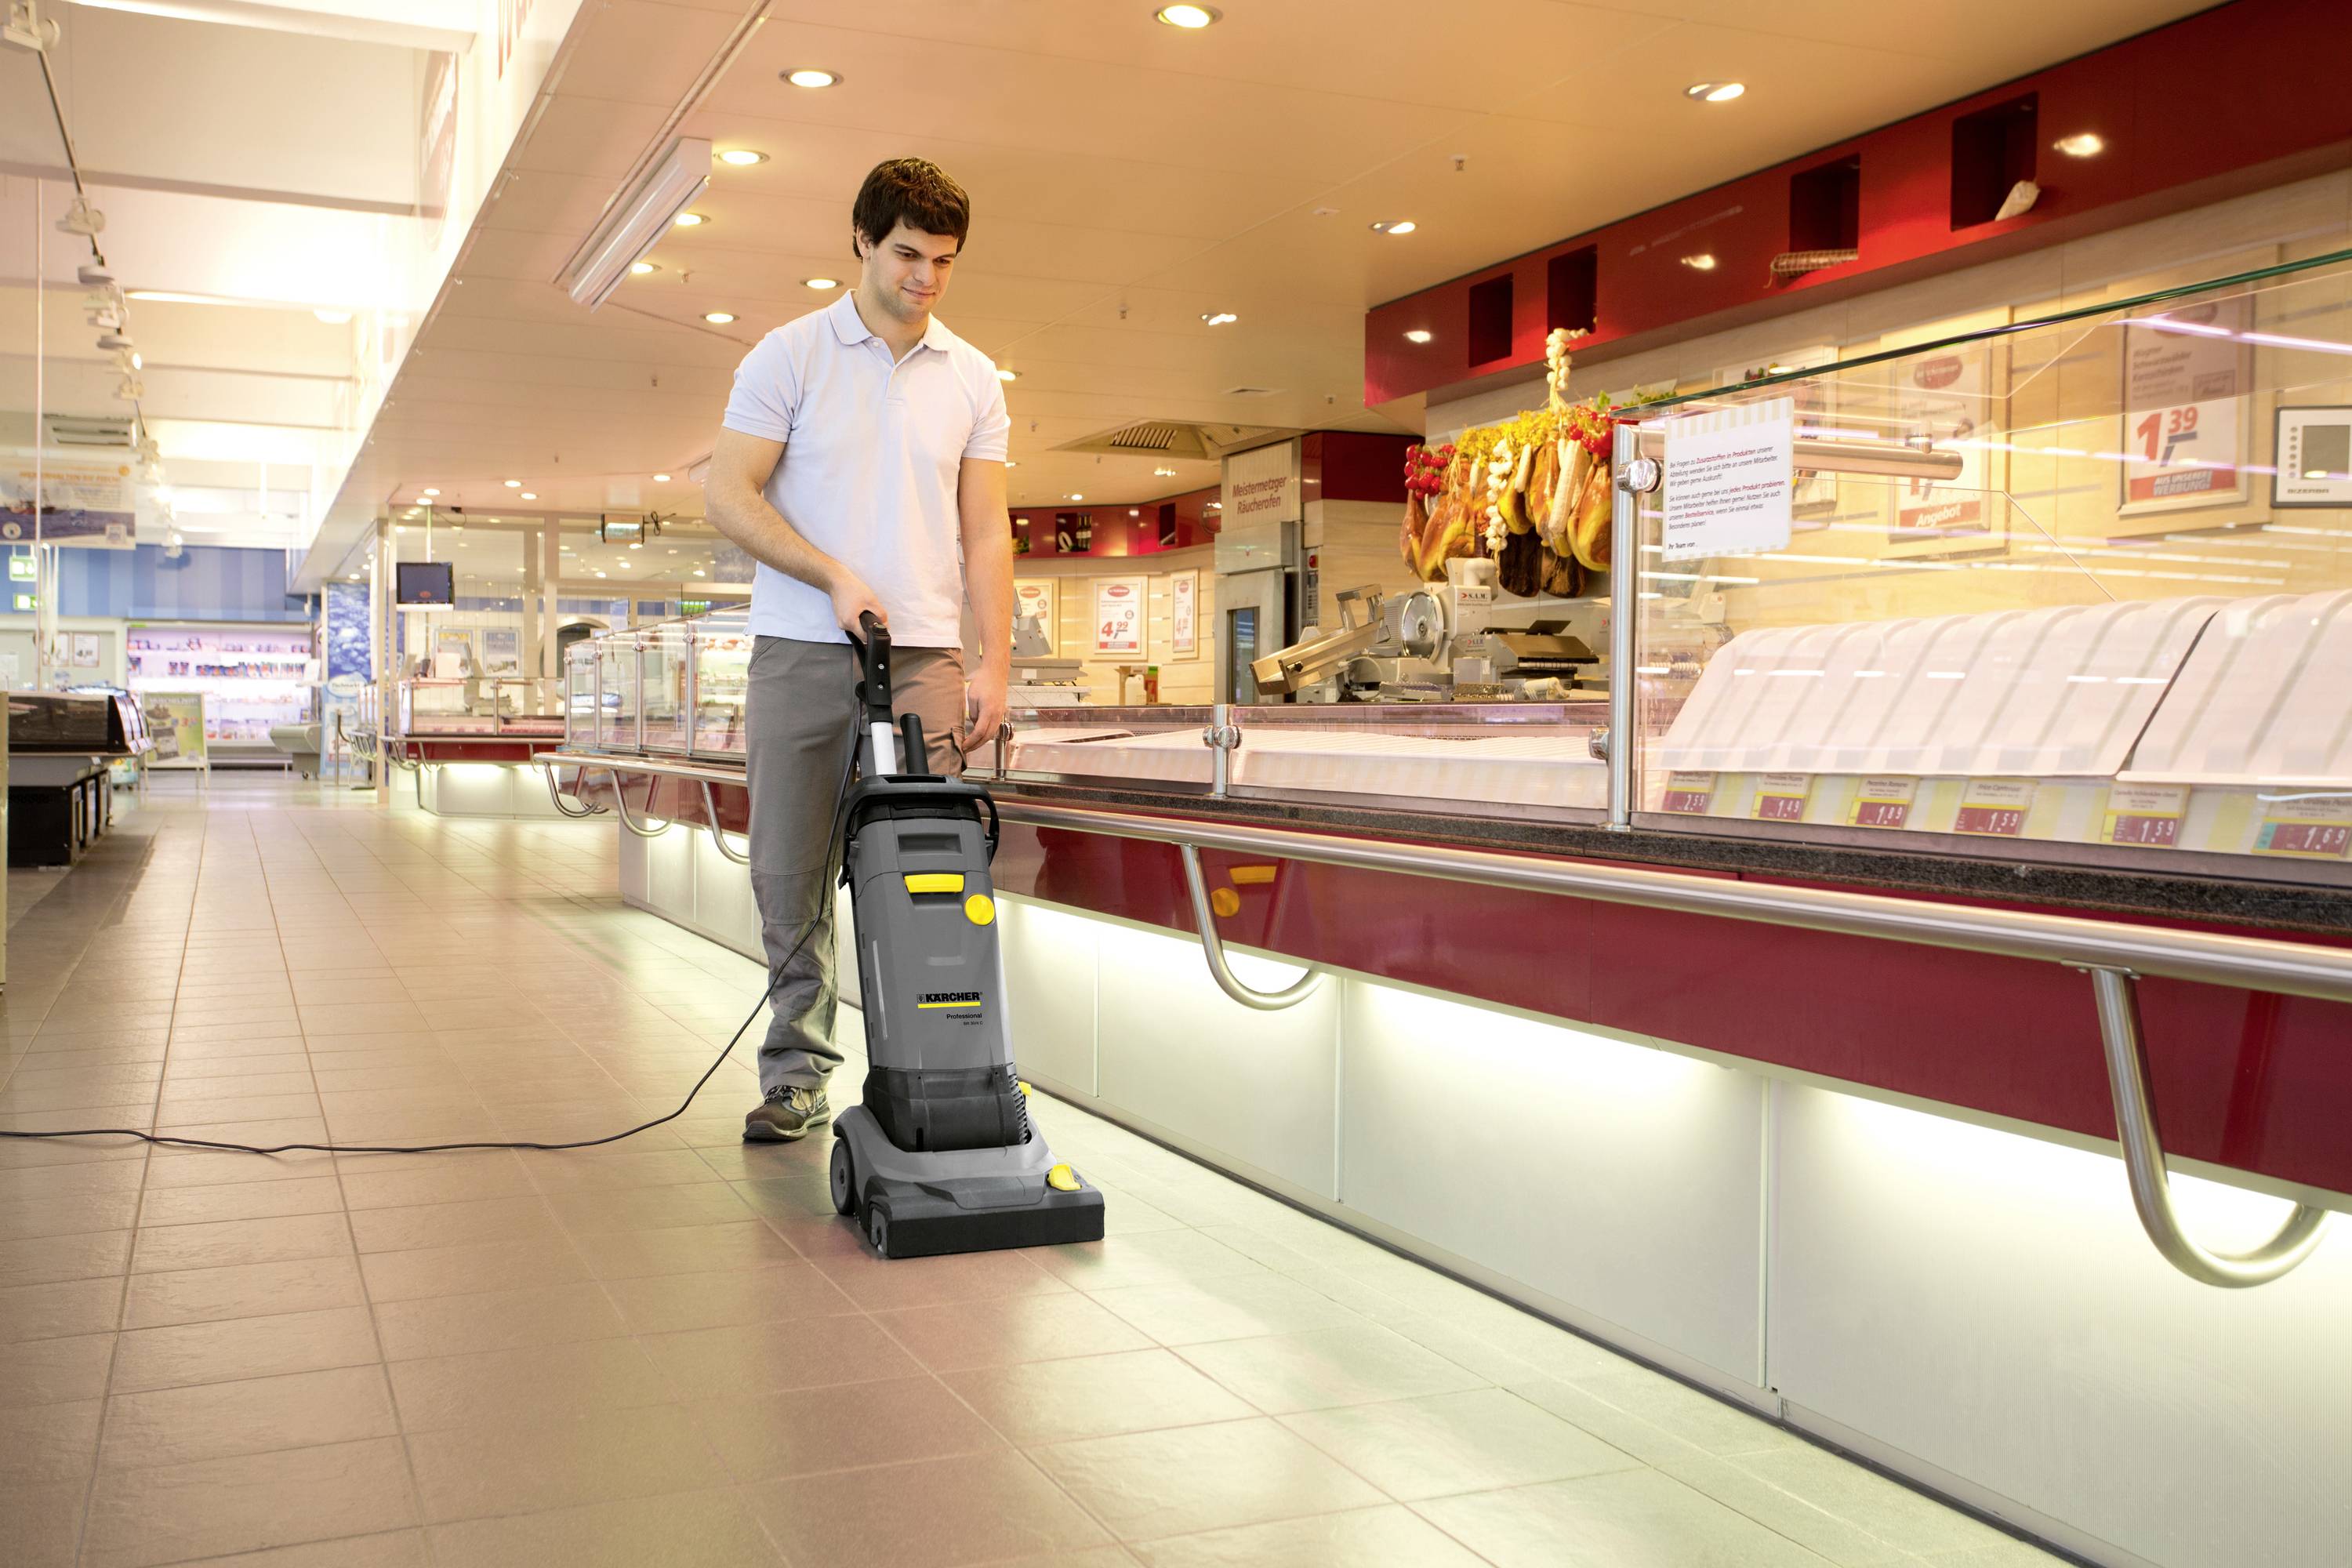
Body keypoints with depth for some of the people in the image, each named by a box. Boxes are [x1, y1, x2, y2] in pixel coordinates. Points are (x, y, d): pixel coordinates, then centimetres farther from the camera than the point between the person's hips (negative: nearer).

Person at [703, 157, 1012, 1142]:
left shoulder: (972, 379, 9)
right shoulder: (790, 355, 1)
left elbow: (985, 533, 7)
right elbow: (728, 496, -4)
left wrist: (996, 662, -3)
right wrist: (835, 573, -15)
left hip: (924, 657, 2)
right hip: (800, 652, -1)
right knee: (789, 873, 3)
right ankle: (797, 1071, 14)